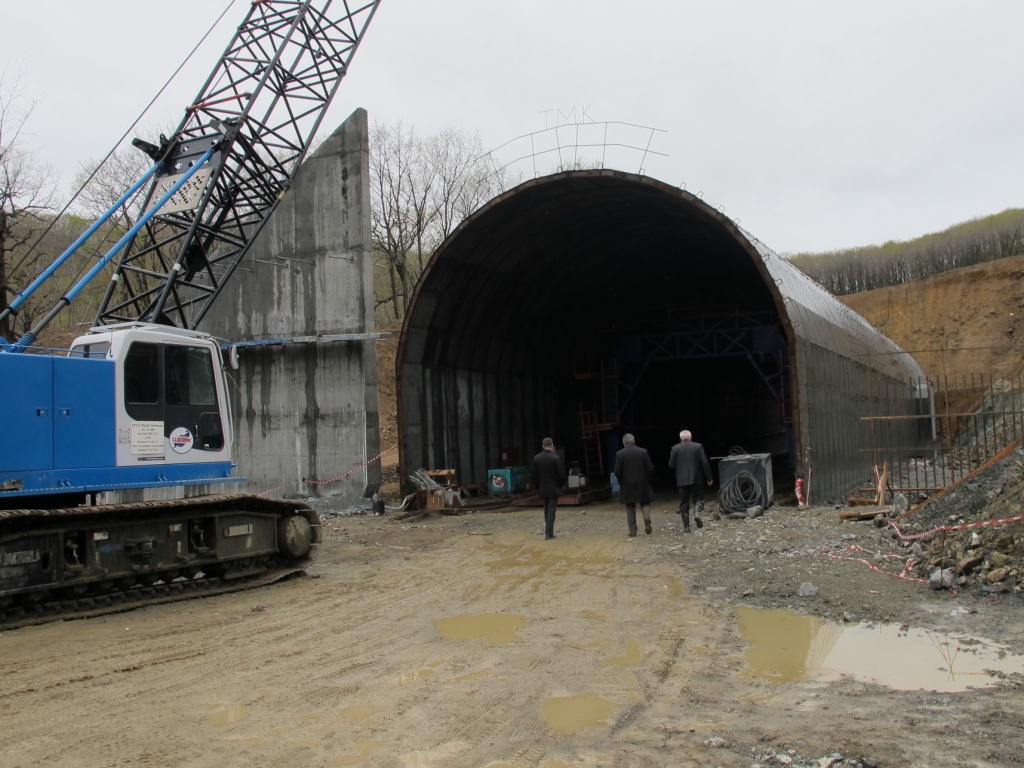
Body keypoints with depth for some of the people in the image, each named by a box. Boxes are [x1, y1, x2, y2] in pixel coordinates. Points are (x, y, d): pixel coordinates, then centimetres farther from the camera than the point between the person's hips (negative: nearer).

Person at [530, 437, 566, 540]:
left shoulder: (536, 458, 0)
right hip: (553, 488, -4)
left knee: (547, 509, 17)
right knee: (551, 510, -1)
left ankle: (548, 530, 18)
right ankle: (549, 533, -4)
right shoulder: (556, 458, -14)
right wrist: (563, 483, 7)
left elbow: (533, 474, 4)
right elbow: (561, 474, -13)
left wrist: (537, 486, 15)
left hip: (542, 488, 4)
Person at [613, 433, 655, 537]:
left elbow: (617, 472, -9)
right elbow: (650, 468, -5)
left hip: (627, 485, -1)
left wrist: (621, 482, 7)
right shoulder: (643, 451, -4)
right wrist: (647, 479, 11)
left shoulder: (620, 454, -8)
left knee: (630, 508, 9)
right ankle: (647, 517, -14)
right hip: (643, 484, 1)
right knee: (645, 503, 15)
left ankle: (632, 531, 9)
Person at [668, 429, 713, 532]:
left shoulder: (675, 448, 0)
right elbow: (705, 463, -3)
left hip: (682, 480, 0)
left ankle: (686, 526, 5)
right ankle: (697, 513, -20)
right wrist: (709, 477, 3)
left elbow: (671, 465, 0)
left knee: (684, 502, 7)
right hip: (696, 478, 0)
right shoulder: (698, 446, 0)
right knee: (698, 498, 11)